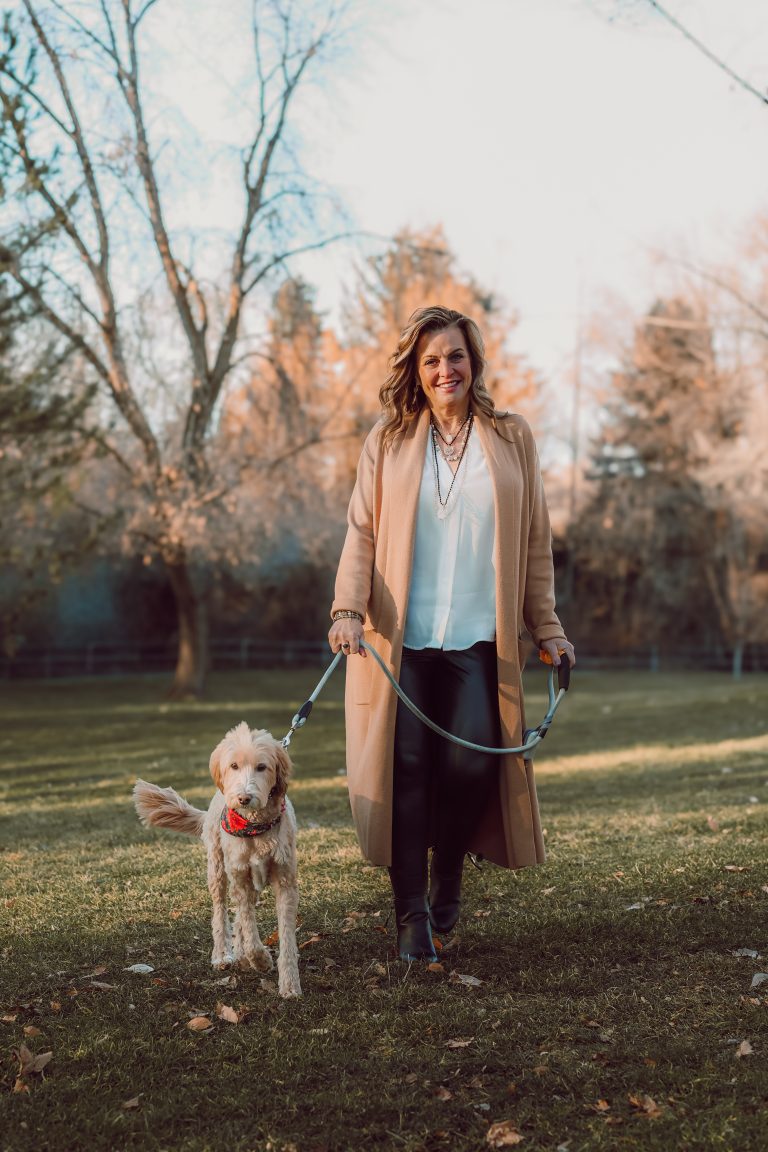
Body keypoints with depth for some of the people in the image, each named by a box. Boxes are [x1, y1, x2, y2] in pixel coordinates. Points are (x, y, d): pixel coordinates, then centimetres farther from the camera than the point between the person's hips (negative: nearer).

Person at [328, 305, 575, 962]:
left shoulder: (512, 440, 11)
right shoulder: (388, 444, 9)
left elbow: (535, 541, 13)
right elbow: (361, 534, 5)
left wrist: (546, 625, 9)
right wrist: (349, 609, -10)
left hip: (479, 638, 0)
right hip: (400, 637, 0)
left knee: (471, 762, -10)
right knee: (406, 767, -5)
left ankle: (448, 878, 19)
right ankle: (412, 916, 6)